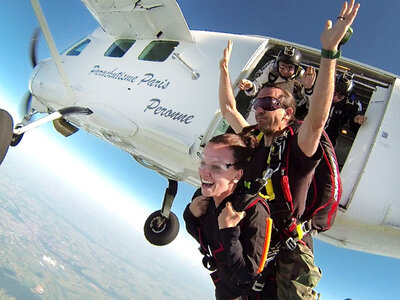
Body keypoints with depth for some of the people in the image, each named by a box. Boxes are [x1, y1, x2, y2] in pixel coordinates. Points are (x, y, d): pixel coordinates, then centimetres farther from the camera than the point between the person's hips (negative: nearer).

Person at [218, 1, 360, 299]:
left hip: (289, 257, -5)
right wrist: (224, 67, 19)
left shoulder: (297, 150, -12)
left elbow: (316, 120, -32)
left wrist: (329, 52, -39)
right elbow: (228, 109, 16)